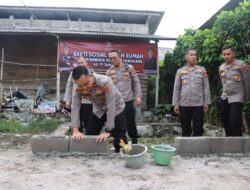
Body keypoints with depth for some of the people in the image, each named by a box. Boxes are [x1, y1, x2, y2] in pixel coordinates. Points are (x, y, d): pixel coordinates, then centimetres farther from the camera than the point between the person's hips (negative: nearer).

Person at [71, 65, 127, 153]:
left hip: (116, 109, -4)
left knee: (119, 139, -6)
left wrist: (108, 131, -35)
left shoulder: (105, 82, -38)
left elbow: (111, 106, -36)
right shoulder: (78, 88, -22)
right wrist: (75, 130, -33)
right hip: (98, 110, 4)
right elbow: (75, 107, -23)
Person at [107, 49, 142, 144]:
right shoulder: (109, 71, 5)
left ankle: (134, 143, 29)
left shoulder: (129, 68, -1)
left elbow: (136, 82, 2)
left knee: (131, 125, 8)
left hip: (128, 102, -2)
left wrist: (138, 96, -6)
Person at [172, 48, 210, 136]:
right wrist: (176, 104, 2)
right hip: (184, 104, 1)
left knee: (198, 129, 3)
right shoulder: (180, 71, 7)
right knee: (185, 129, 9)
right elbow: (176, 88, 7)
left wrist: (206, 102, 1)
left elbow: (206, 87, 5)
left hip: (198, 104, 0)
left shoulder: (202, 70, 6)